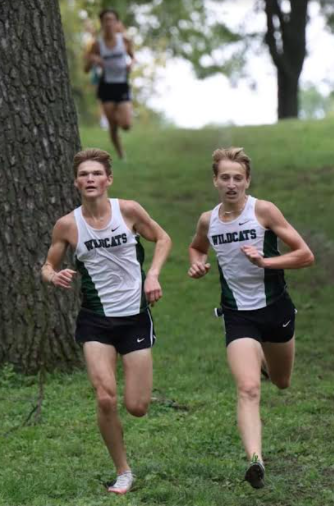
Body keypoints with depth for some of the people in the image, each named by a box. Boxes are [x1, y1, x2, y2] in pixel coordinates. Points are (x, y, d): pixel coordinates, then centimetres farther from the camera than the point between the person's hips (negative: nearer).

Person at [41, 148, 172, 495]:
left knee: (137, 407, -2)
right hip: (95, 319, 0)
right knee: (105, 399, -16)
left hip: (134, 317, 0)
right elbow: (48, 266, 8)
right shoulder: (67, 225, -5)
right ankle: (123, 472, 6)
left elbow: (162, 239, 9)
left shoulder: (128, 210, -7)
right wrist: (54, 276, -16)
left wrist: (153, 275, -6)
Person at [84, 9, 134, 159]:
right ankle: (121, 156, 17)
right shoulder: (98, 44, -5)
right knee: (112, 127, -1)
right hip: (106, 86, 0)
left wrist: (131, 63, -10)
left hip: (122, 85, 0)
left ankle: (120, 113, 24)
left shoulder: (125, 40, -5)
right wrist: (92, 60, -20)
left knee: (126, 125, -12)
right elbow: (86, 69, 1)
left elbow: (132, 56, 13)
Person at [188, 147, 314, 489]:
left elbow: (305, 255, -13)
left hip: (275, 309, 0)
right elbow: (197, 247, 23)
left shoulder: (263, 211, -13)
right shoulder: (208, 221, -2)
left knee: (282, 383, 23)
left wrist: (265, 261, -25)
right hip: (238, 315, 0)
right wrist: (197, 264, 1)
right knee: (248, 388, -20)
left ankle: (264, 357, 59)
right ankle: (255, 460, -30)